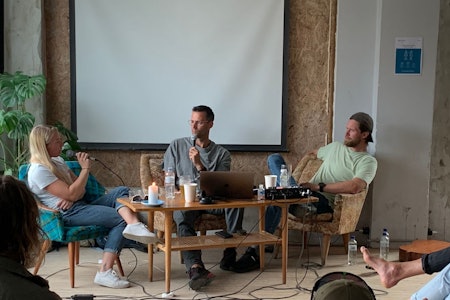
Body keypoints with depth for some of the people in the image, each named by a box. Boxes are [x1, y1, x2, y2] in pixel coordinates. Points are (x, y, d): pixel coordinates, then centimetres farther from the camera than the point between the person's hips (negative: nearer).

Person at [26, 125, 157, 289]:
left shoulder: (57, 161, 20)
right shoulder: (39, 171, -10)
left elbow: (80, 189, 18)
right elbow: (72, 194, -18)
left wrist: (72, 198, -6)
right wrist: (85, 168, -13)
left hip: (81, 205, 9)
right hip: (69, 214, -9)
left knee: (120, 191, -14)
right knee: (121, 219, -19)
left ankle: (133, 225, -38)